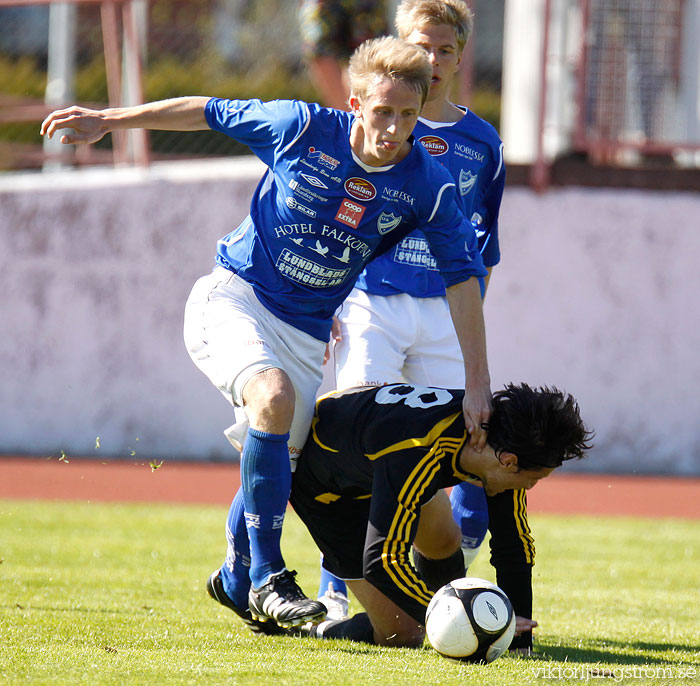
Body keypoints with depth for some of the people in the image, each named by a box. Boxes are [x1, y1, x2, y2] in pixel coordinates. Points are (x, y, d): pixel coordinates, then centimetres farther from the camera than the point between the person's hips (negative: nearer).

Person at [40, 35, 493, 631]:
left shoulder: (428, 186, -13)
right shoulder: (302, 128, -16)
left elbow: (464, 278, -7)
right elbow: (209, 112, -1)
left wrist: (478, 383, -11)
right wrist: (110, 120, 6)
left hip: (308, 332, 4)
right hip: (235, 298, -4)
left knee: (281, 466, 7)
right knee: (274, 397, -31)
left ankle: (236, 581, 36)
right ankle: (266, 576, -23)